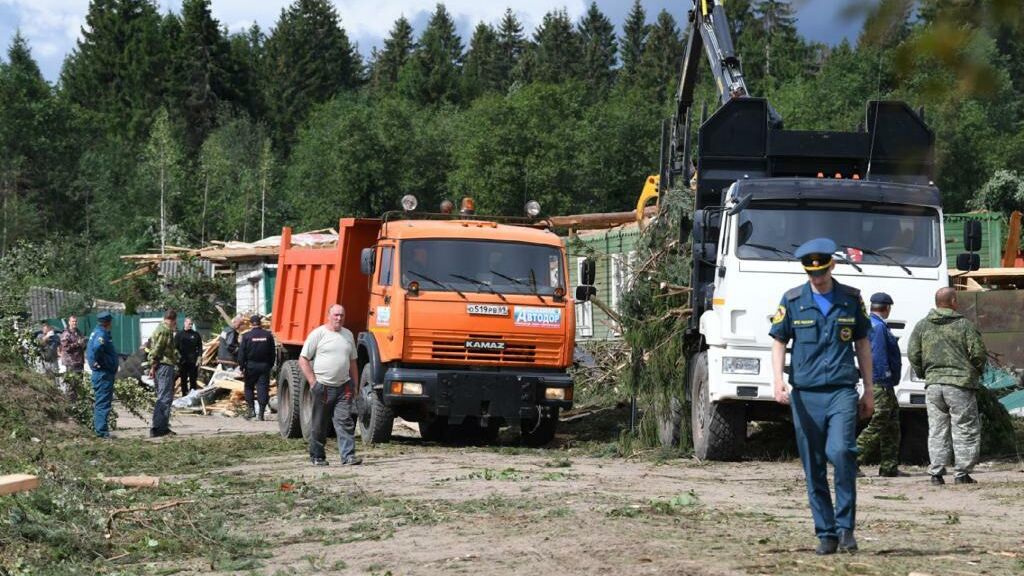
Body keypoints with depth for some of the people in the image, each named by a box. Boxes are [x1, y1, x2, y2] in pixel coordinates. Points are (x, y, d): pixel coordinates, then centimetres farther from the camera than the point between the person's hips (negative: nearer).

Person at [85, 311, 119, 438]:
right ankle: (102, 430, -9)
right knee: (103, 402, -9)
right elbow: (96, 347, -38)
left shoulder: (96, 332, 15)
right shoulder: (101, 334, -17)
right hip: (104, 373, -10)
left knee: (99, 401, 18)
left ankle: (98, 427, 27)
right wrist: (96, 362, -23)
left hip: (102, 374, 10)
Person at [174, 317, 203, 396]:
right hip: (183, 361, 0)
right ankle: (184, 395, 8)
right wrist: (178, 355, -9)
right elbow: (175, 347, 3)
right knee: (183, 380, 3)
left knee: (193, 380, 1)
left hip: (193, 361, 0)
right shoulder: (179, 335, 6)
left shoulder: (196, 335, 8)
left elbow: (200, 347, 7)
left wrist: (199, 357, -3)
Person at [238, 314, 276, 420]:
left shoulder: (246, 336, -6)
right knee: (263, 388, 1)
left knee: (249, 387, 14)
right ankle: (261, 413, -3)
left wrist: (242, 367, 0)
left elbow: (241, 353, -5)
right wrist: (271, 365, 13)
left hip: (251, 365, -1)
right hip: (264, 366, 1)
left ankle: (251, 409, 4)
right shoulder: (268, 335, 0)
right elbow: (272, 353, 5)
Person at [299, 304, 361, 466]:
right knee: (319, 425, 5)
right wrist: (313, 382, -9)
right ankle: (317, 457, 16)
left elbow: (352, 362, 21)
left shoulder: (348, 335, 14)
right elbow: (303, 360, -4)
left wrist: (355, 385, 14)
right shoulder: (318, 334, -2)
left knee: (345, 422, -8)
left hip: (343, 387, 4)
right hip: (323, 386, -3)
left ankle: (348, 456, -12)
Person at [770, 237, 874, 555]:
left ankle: (845, 526, -9)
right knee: (813, 466, 2)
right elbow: (779, 342, 7)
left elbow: (862, 344, 15)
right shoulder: (792, 301, 5)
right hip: (805, 394, 1)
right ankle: (826, 534, 11)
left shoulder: (851, 299, 8)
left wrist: (869, 389, 14)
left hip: (842, 390, -1)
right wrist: (778, 379, -10)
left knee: (840, 451, -20)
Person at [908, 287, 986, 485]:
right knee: (965, 430, 4)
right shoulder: (964, 325, -5)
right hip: (960, 384, -4)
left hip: (933, 385, 4)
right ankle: (962, 473, 1)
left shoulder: (922, 326, 7)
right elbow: (978, 353, -6)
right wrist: (977, 372, 13)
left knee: (937, 431, 8)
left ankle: (936, 473, 4)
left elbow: (914, 356, 5)